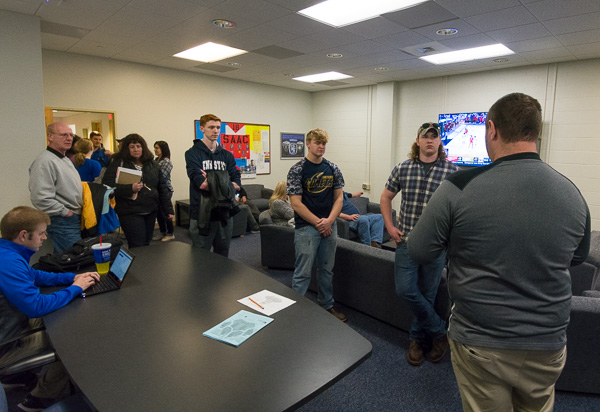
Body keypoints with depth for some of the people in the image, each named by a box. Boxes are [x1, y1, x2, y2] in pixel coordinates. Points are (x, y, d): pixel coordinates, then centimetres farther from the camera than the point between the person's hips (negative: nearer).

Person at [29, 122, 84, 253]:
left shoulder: (65, 159, 17)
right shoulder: (45, 161, -16)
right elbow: (41, 199, -25)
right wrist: (66, 212, -16)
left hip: (76, 221, 10)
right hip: (62, 223, -10)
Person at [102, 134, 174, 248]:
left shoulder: (152, 164, 11)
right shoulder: (118, 164, -2)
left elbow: (162, 188, 12)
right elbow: (107, 185, -10)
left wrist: (168, 209, 9)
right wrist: (130, 188, -22)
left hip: (151, 212, 5)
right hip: (130, 213, -4)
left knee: (146, 245, 13)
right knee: (138, 248, -5)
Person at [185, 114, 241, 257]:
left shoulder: (227, 155, 11)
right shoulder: (192, 153, -2)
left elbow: (237, 184, -1)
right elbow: (200, 183, -17)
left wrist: (211, 183, -12)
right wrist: (224, 185, -7)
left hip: (224, 213, 4)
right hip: (202, 214, -4)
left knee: (222, 257, 15)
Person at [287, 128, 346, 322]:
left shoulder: (332, 168, 6)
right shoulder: (297, 170, -8)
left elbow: (338, 197, 7)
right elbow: (296, 203, -12)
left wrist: (329, 220, -9)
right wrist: (318, 222, -14)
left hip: (329, 226, 5)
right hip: (306, 228, -5)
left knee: (327, 270, 17)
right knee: (303, 273, 1)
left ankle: (327, 306, 33)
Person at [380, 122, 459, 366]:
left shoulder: (452, 171, -3)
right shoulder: (402, 169, 3)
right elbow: (385, 197, 13)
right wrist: (389, 226, 5)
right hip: (407, 241, 2)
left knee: (427, 295, 9)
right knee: (405, 289, -3)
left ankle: (418, 339, 31)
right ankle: (439, 330, 19)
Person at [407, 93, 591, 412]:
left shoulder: (459, 187, -21)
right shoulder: (572, 193, -6)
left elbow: (419, 251, -12)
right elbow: (577, 257, 11)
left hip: (479, 345, -3)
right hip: (547, 346, 4)